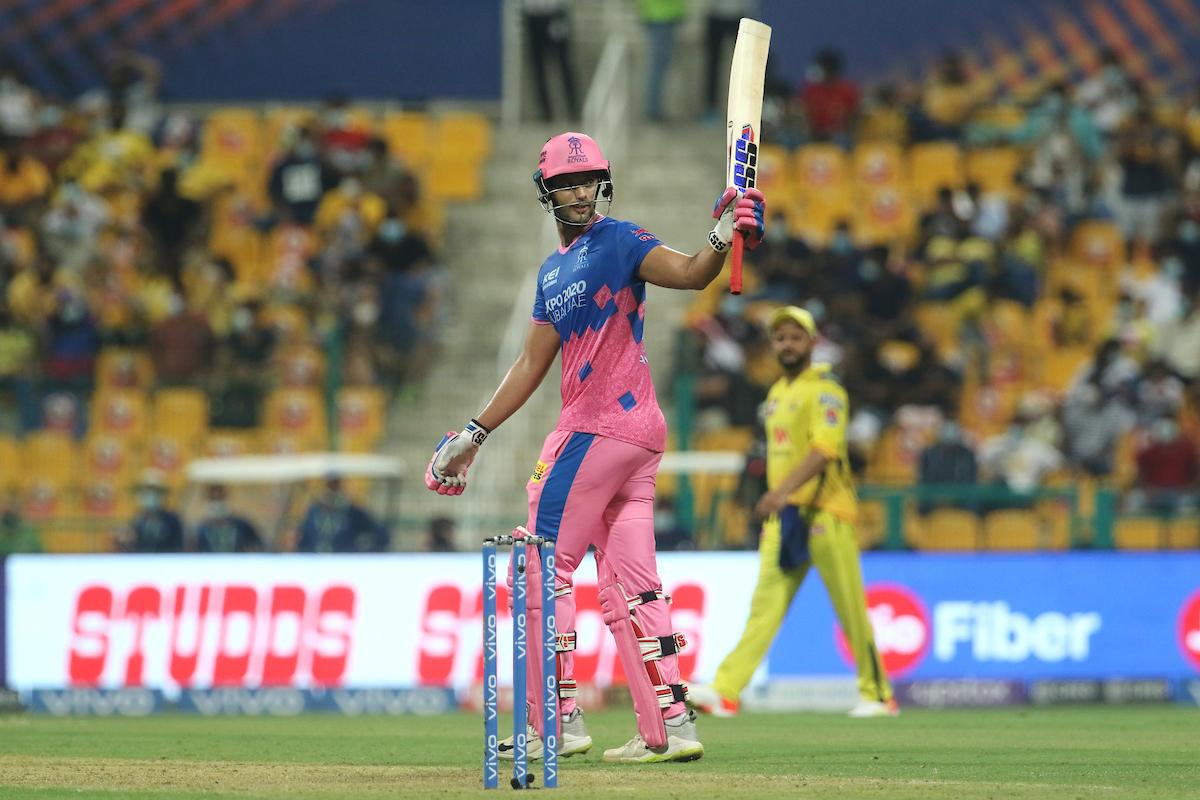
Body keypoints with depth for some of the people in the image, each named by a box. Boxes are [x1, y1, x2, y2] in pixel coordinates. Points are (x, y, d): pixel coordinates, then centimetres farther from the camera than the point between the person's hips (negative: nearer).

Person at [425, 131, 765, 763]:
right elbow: (532, 365, 24)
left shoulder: (620, 242, -5)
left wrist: (722, 239, -42)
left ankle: (557, 721, -5)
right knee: (629, 585, 5)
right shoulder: (552, 274, 21)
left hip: (601, 425, -8)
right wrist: (475, 434, 22)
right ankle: (669, 727, 3)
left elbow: (688, 274, -21)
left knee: (544, 564, -5)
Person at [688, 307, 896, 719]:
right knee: (766, 604, -4)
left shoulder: (825, 391, -7)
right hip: (783, 515, 7)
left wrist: (781, 492, -31)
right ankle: (725, 692, -15)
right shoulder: (777, 393, 18)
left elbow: (823, 450, -20)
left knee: (851, 609, -2)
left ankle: (878, 695, 8)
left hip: (825, 512, -7)